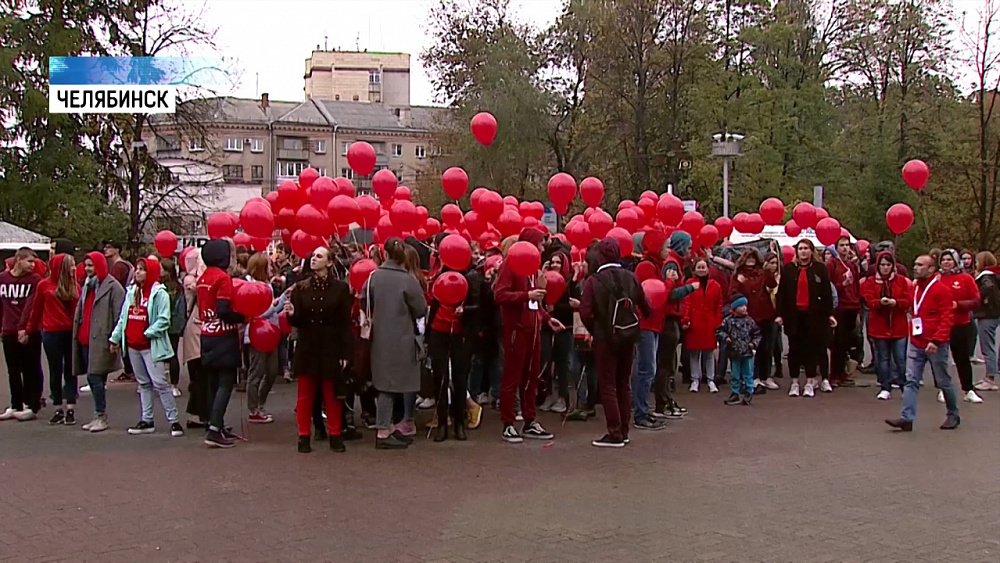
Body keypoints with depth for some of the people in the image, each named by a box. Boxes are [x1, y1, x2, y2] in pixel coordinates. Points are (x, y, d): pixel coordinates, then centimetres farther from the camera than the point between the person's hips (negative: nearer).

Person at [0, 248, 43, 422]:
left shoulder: (35, 279, -4)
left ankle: (32, 406, 7)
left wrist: (24, 328, -20)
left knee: (31, 371, 2)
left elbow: (31, 306, -13)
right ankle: (16, 406, 22)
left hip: (29, 333, -4)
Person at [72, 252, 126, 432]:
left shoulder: (113, 286, -8)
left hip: (101, 340, -8)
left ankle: (101, 416, -1)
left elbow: (119, 315, -13)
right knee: (94, 379, 10)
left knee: (95, 377, -10)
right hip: (85, 340, 8)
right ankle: (99, 416, 16)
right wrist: (78, 334, 15)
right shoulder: (87, 286, 20)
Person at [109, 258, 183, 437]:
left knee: (160, 383, -9)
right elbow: (123, 318, 17)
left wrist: (147, 334, -20)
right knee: (144, 384, 13)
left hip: (152, 346, -7)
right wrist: (115, 338, 13)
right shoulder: (131, 292, 15)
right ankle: (147, 421, 19)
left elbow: (163, 320, -15)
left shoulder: (159, 293, -8)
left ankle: (173, 421, -6)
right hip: (133, 345, 7)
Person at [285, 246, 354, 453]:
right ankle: (304, 436, 13)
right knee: (305, 394, 6)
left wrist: (346, 353, -7)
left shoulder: (340, 288, -3)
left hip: (331, 348, -2)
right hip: (307, 347, 2)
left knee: (332, 394, 6)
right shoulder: (301, 288, 4)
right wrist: (291, 314, -19)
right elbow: (296, 321, 4)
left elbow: (345, 323, -4)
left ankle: (335, 435, 16)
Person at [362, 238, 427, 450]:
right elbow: (421, 310, -10)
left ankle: (387, 428, 22)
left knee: (387, 383, 14)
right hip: (400, 338, -5)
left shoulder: (374, 277, -3)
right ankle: (382, 433, 1)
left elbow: (364, 304, 5)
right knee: (390, 384, -1)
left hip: (380, 336, 5)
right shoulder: (408, 280, -15)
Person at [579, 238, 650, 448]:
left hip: (606, 338, -4)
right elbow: (645, 307, 3)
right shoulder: (631, 277, 0)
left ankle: (615, 434, -1)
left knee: (607, 385, 2)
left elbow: (585, 312, -17)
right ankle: (624, 431, 20)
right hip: (628, 337, 4)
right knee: (623, 384, 15)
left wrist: (594, 331, 0)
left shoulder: (594, 281, -11)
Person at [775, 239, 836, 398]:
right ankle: (794, 383, 12)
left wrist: (829, 314, -3)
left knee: (811, 348, 4)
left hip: (814, 314, -1)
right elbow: (781, 293, 3)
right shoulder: (788, 269, 4)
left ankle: (810, 383, 11)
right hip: (793, 315, 1)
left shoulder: (820, 269, 3)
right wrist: (780, 314, -3)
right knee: (794, 349, 6)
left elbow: (827, 293, 2)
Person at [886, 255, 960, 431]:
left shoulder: (941, 290, -10)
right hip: (916, 344, 6)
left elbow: (947, 319, -15)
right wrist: (913, 334, 12)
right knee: (911, 381, -4)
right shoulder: (915, 288, 12)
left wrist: (936, 340, -23)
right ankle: (907, 418, -8)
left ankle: (953, 416, 24)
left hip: (935, 345, -6)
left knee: (943, 382, 7)